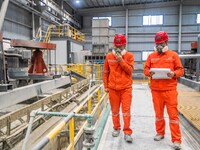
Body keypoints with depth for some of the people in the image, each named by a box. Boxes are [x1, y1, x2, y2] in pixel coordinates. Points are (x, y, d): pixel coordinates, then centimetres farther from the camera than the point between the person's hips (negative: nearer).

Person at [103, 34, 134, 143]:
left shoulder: (129, 56, 1)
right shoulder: (109, 56, 5)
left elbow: (129, 70, -7)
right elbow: (105, 72, 10)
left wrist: (121, 60, -17)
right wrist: (106, 86, 8)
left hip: (126, 88, -2)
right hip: (113, 88, 2)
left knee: (126, 110, -2)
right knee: (115, 110, 11)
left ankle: (127, 133, 5)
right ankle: (116, 128, 29)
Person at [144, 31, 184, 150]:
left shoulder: (173, 55, 4)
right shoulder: (151, 56, 10)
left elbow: (181, 70, 3)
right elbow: (146, 69, 9)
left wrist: (174, 74, -17)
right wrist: (149, 72, -13)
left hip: (170, 90, -2)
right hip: (156, 90, 3)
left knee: (173, 114, -2)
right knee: (158, 113, 12)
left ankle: (176, 140, 6)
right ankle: (160, 133, 31)